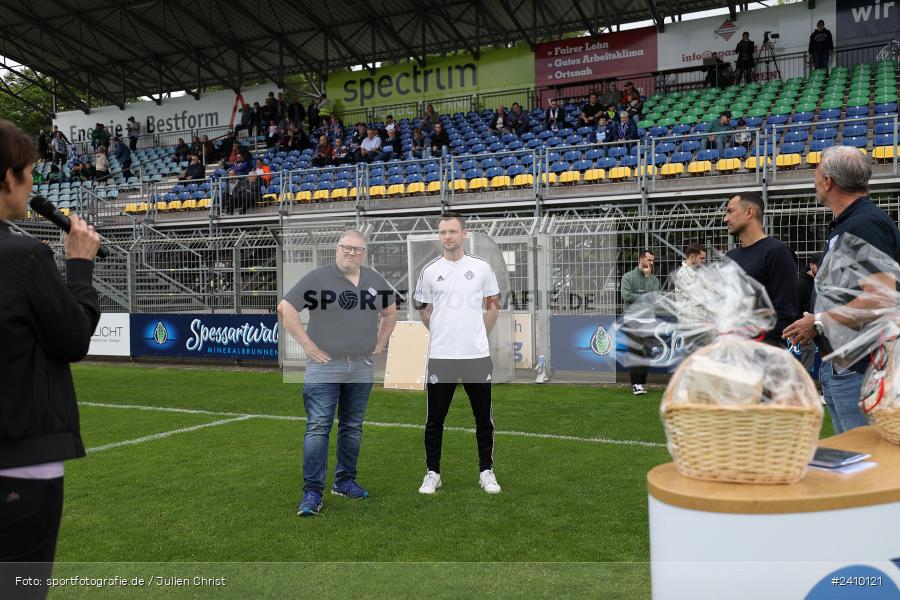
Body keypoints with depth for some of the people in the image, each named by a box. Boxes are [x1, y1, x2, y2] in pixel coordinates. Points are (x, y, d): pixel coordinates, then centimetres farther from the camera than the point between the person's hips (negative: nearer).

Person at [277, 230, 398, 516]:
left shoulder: (375, 280, 9)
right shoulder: (317, 277, -7)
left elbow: (390, 311, 24)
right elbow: (285, 308, -9)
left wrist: (380, 342, 14)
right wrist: (307, 345, -11)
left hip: (362, 367, 5)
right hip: (325, 366, -5)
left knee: (353, 427, 13)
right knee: (318, 428, -7)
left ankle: (345, 481, 27)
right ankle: (312, 492, -2)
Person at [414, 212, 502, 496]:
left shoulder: (482, 267, 1)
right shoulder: (429, 271, 3)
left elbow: (494, 305, 10)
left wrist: (478, 335, 11)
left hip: (477, 355, 0)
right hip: (440, 355, 0)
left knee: (484, 418, 7)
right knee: (435, 419, 5)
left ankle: (486, 472, 20)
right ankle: (432, 473, 18)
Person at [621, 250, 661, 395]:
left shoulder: (654, 278, 12)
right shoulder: (628, 277, 2)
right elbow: (626, 296, -11)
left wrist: (648, 277, -6)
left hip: (648, 320, 4)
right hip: (633, 320, -3)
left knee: (647, 353, 3)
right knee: (635, 352, -7)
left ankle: (642, 382, 10)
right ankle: (636, 383, -4)